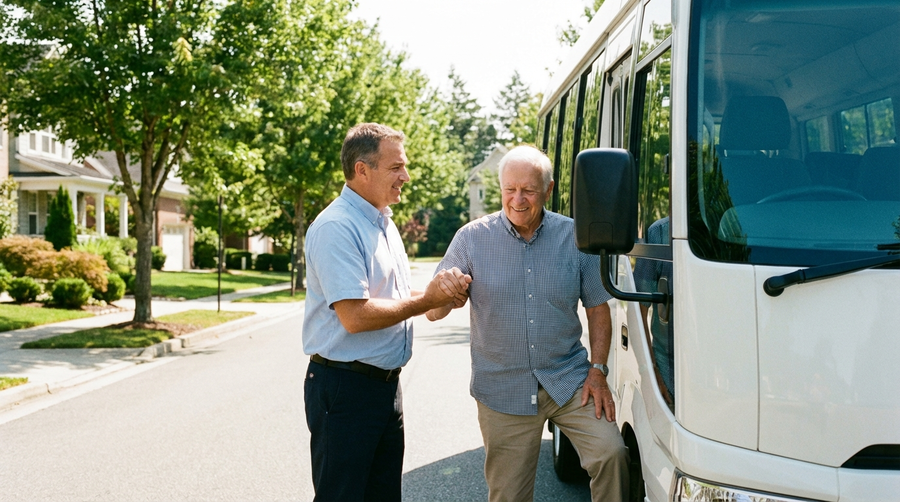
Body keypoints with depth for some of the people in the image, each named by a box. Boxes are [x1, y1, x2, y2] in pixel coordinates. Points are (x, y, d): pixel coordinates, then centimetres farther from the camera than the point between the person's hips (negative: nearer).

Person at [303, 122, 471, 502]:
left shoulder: (384, 224, 13)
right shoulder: (336, 228, -18)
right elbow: (355, 316, -25)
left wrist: (442, 293, 0)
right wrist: (428, 300, -16)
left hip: (386, 382, 9)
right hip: (345, 387, -9)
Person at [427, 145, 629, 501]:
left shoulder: (576, 238, 0)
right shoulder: (472, 238, -4)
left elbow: (598, 310, 7)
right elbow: (435, 311, -5)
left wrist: (598, 371, -4)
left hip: (569, 381, 1)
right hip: (503, 390, 0)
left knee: (610, 454, -17)